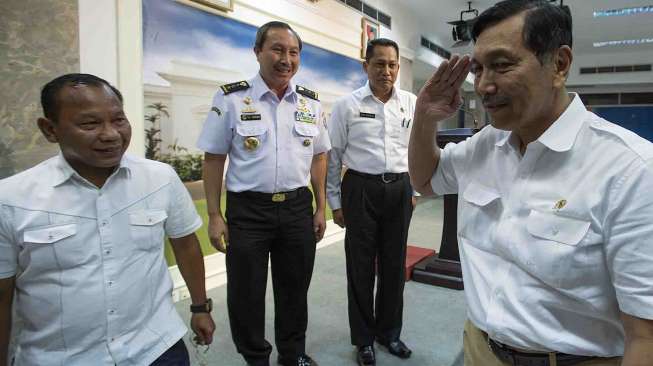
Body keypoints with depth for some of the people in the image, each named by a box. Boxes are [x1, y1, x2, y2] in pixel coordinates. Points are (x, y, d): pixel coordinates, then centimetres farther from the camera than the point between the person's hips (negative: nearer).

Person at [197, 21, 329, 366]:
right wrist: (214, 216, -7)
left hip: (298, 208, 3)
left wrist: (321, 208, 6)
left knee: (294, 288, 17)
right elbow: (213, 159, -4)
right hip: (247, 209, -3)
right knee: (246, 293, 10)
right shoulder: (230, 98, -6)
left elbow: (318, 157, 10)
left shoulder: (311, 102, 5)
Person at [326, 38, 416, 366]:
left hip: (400, 189, 3)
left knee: (394, 264, 12)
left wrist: (414, 190, 12)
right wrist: (335, 202, 0)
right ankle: (364, 339, 27)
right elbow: (332, 156, 0)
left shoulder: (412, 103, 4)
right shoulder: (346, 105, -4)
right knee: (361, 266, 7)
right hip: (360, 189, -2)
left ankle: (389, 331, 34)